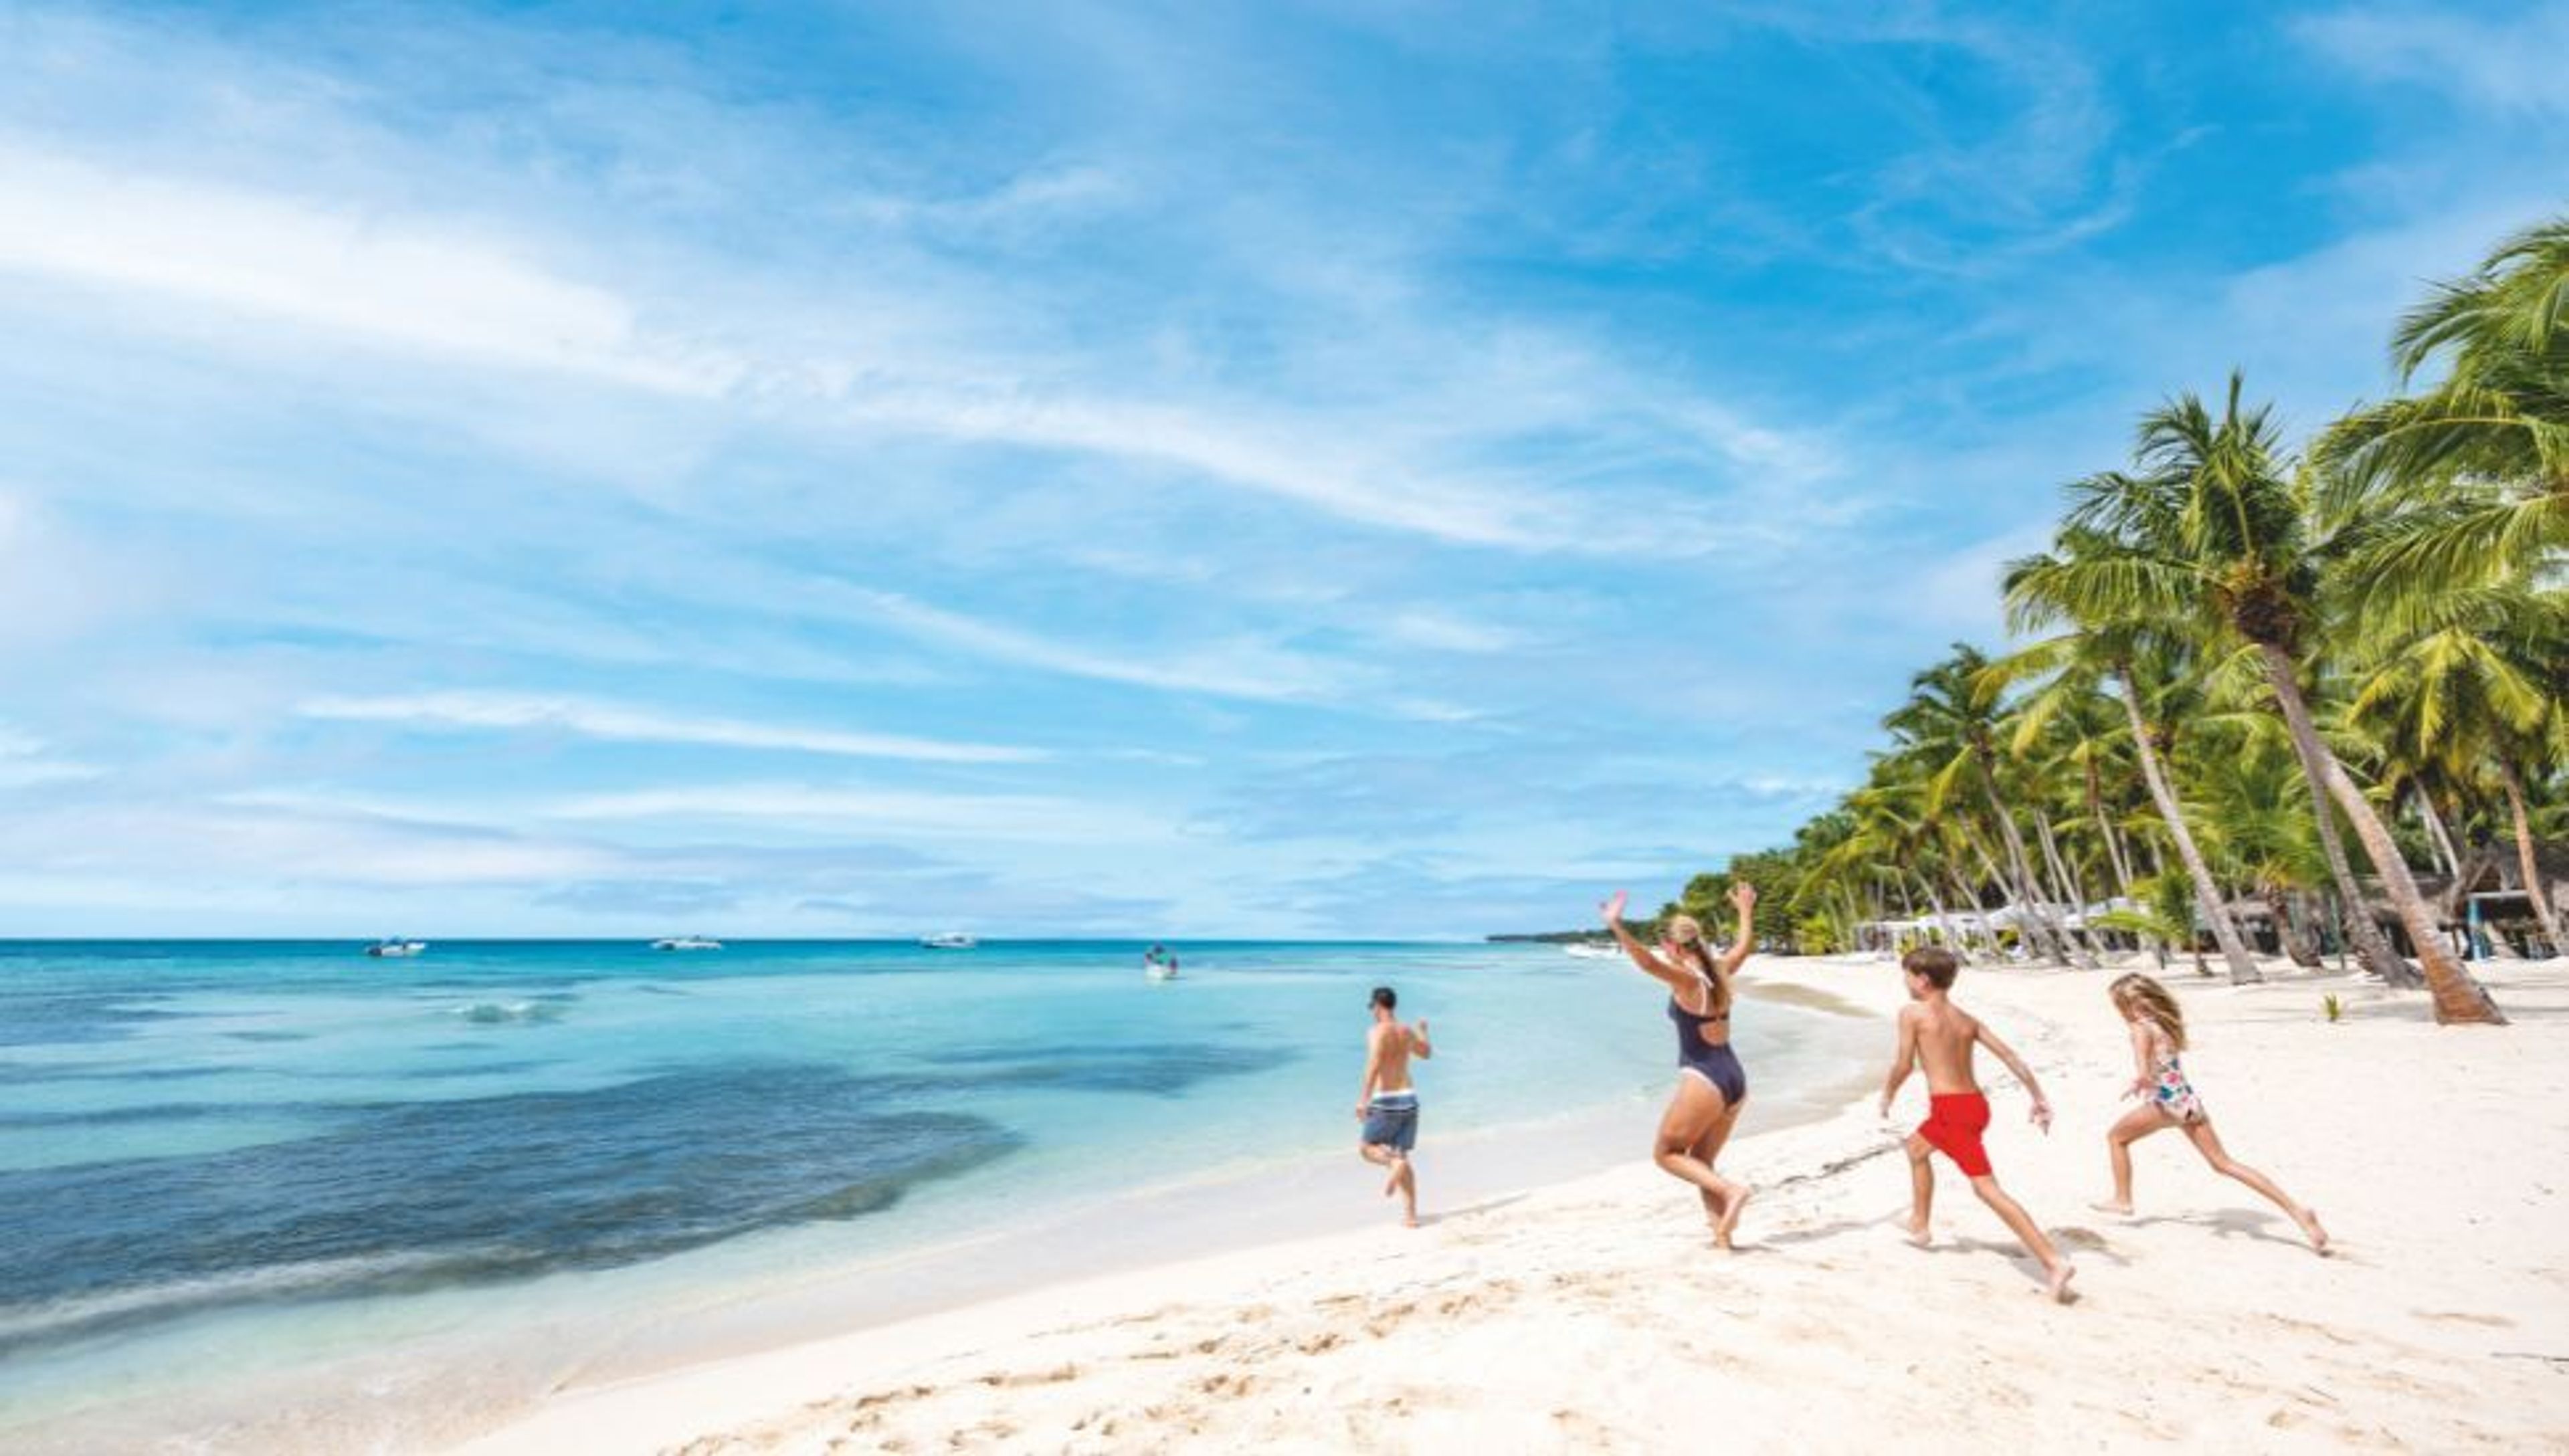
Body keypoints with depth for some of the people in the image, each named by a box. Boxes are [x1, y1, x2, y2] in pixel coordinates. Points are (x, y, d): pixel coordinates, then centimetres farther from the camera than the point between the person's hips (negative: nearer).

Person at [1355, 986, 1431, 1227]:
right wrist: (1423, 1030, 49)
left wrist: (1363, 1099, -31)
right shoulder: (1407, 1031, 11)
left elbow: (1374, 1065, -26)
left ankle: (1394, 1163, -20)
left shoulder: (1377, 1032, -10)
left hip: (1386, 1101, -6)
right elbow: (1426, 1053, 31)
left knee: (1366, 1147, 10)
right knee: (1401, 1156, 13)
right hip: (1409, 1098, 6)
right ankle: (1411, 1215, 9)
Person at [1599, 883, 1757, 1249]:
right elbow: (1745, 946, 28)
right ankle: (1722, 1238, 13)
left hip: (1704, 1080, -8)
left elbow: (1647, 962, -33)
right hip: (1735, 1080, 8)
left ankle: (1730, 1190, -10)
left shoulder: (1687, 979, -14)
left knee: (1666, 1153, 6)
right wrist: (1746, 910, 41)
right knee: (1700, 1163, 17)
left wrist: (1616, 926, -40)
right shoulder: (1718, 972, 8)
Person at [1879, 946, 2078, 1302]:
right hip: (1976, 1103, 9)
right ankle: (1919, 1226, 38)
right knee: (1916, 1147, 27)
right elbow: (2010, 1057, 5)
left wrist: (1887, 1095, 8)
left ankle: (2054, 1262, -5)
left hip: (1950, 1108, -9)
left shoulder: (1912, 1012, -9)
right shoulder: (1966, 1019, 10)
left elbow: (1904, 1065, -8)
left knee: (1988, 1188, -4)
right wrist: (2040, 1098, 9)